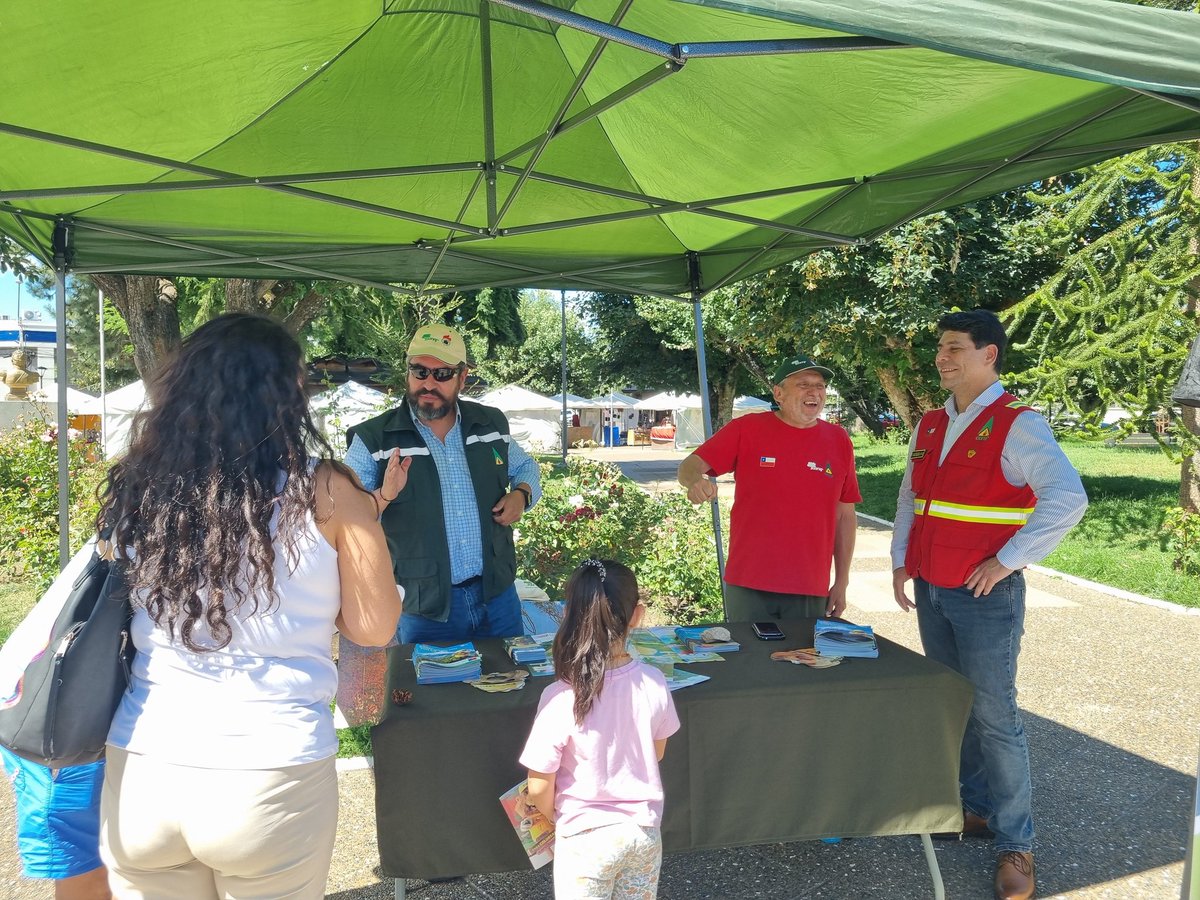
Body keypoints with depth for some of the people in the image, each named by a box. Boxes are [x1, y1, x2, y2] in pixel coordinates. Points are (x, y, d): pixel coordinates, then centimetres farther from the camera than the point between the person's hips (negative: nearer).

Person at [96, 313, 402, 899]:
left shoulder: (135, 488, -2)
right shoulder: (324, 492, -11)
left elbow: (117, 612, 12)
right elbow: (373, 628, -3)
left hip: (139, 771, 3)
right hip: (272, 776, -2)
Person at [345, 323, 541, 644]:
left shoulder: (491, 423, 4)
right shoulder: (373, 440, -8)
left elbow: (524, 467, 21)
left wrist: (521, 494, -1)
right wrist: (384, 496, -27)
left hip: (497, 593, 4)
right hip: (424, 606, -3)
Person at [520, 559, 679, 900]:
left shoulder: (560, 699, -25)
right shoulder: (653, 683, -15)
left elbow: (539, 788, -16)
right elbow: (656, 753, 3)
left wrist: (556, 817, 5)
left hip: (586, 837, -3)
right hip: (645, 830, 4)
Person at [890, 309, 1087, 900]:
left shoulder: (1018, 426, -12)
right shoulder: (930, 426, 10)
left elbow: (1067, 500, -22)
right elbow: (909, 498, 19)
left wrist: (1007, 562, -21)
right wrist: (901, 560, 10)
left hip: (985, 596, -7)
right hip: (931, 591, 7)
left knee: (994, 718, -1)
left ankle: (1015, 844, 12)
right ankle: (976, 809, 32)